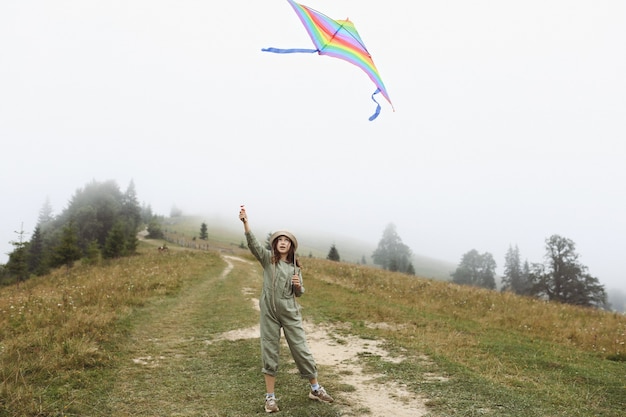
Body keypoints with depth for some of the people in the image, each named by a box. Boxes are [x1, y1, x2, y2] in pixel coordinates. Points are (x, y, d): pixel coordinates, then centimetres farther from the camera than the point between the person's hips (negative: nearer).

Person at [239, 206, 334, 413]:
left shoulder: (294, 266, 6)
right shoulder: (267, 258, -2)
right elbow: (253, 244, -21)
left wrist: (298, 285, -11)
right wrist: (245, 223, -36)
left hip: (290, 312, 2)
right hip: (269, 312, -2)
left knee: (301, 349, 7)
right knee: (269, 352, 5)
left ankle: (315, 389, 24)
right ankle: (270, 397, 17)